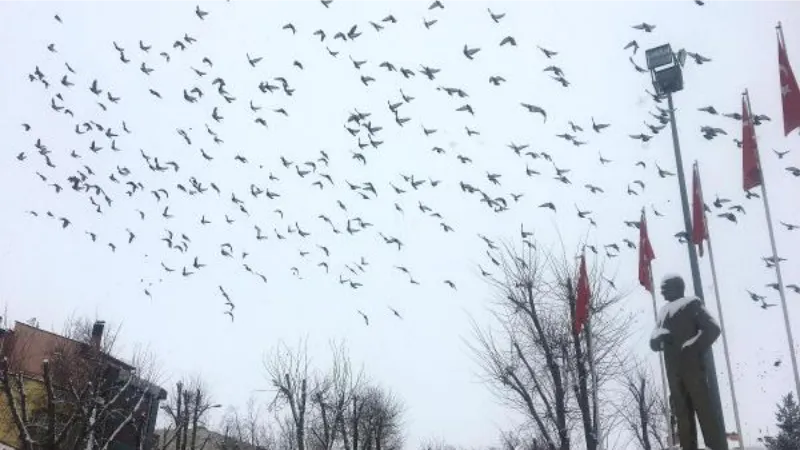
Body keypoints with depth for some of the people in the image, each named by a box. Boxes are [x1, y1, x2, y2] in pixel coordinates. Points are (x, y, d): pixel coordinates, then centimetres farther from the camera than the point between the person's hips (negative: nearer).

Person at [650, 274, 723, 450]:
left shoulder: (691, 303, 7)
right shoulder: (663, 311, 23)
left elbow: (713, 328, -5)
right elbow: (653, 343, 18)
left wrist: (694, 348, -14)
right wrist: (660, 337, -5)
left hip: (692, 364, -6)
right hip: (673, 369, 6)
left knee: (704, 408, -10)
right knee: (682, 413, 1)